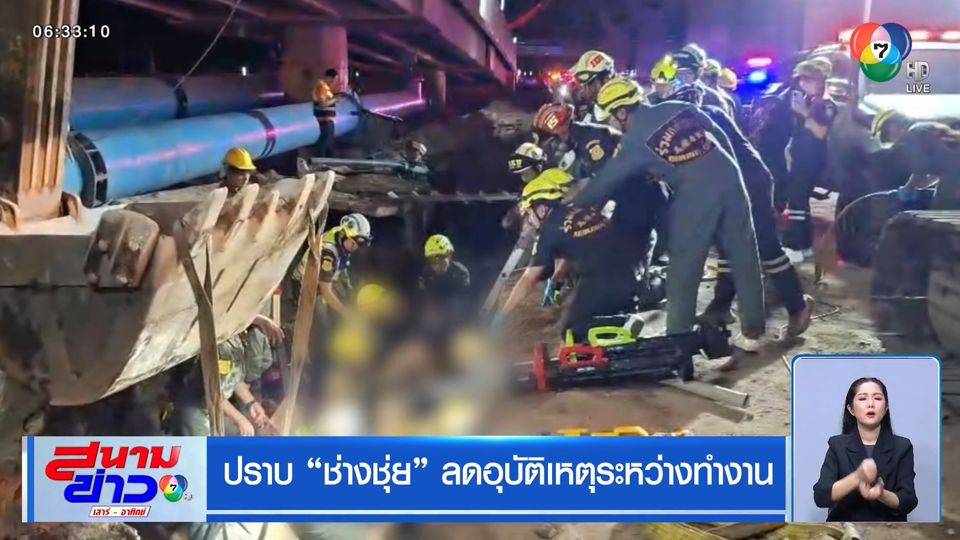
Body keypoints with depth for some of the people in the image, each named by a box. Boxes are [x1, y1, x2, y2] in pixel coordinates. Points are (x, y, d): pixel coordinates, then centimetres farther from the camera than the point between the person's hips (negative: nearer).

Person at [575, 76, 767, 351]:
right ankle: (753, 332, 21)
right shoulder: (680, 107, 15)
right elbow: (721, 138, 17)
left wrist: (573, 205, 20)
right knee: (744, 257, 12)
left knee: (684, 271, 6)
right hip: (729, 178, 5)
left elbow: (605, 181, 8)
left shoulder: (633, 141, 1)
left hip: (695, 195, -5)